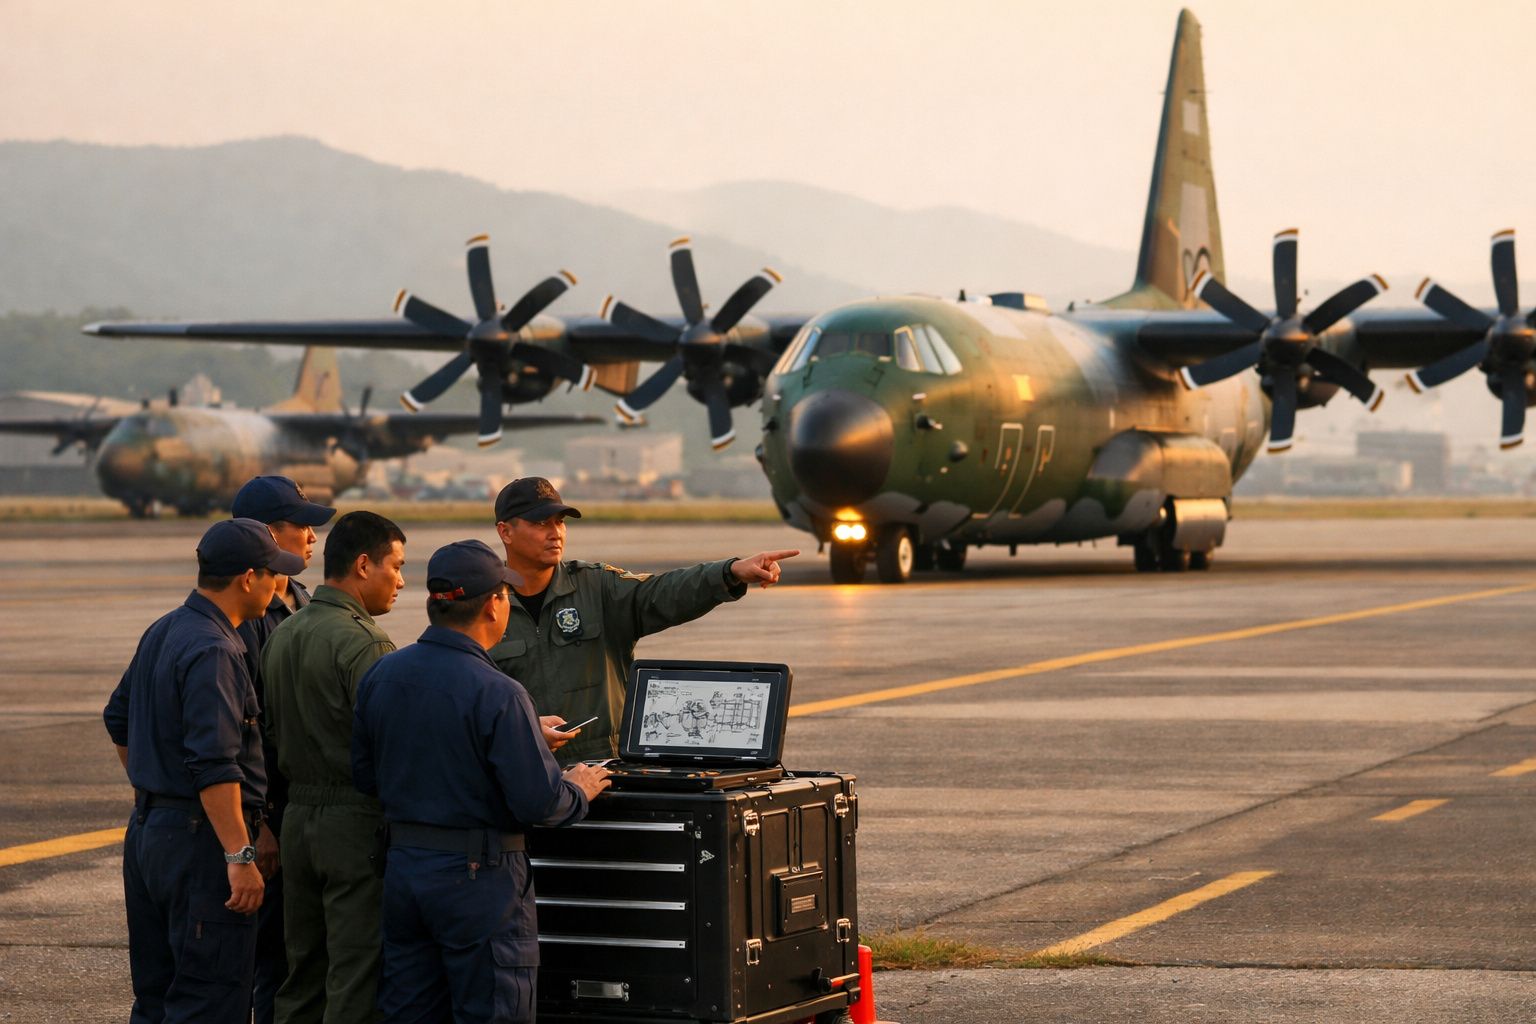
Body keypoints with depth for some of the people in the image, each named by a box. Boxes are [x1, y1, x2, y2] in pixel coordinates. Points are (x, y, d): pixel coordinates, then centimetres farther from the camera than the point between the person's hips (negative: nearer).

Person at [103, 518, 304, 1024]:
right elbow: (213, 765, -25)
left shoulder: (161, 634, 12)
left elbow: (118, 720, 25)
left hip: (147, 829, 10)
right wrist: (240, 857, -25)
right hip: (200, 836, -10)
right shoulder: (212, 651, -19)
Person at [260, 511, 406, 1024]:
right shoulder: (362, 642, -16)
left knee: (303, 973, 15)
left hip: (298, 816, 8)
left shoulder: (281, 635, 12)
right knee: (357, 983, -4)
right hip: (356, 824, -8)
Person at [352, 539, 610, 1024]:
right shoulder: (497, 695, -19)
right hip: (476, 876, -7)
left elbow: (364, 775, 10)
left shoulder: (379, 675, 2)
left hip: (402, 867, 7)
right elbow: (540, 802, -19)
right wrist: (579, 789, 2)